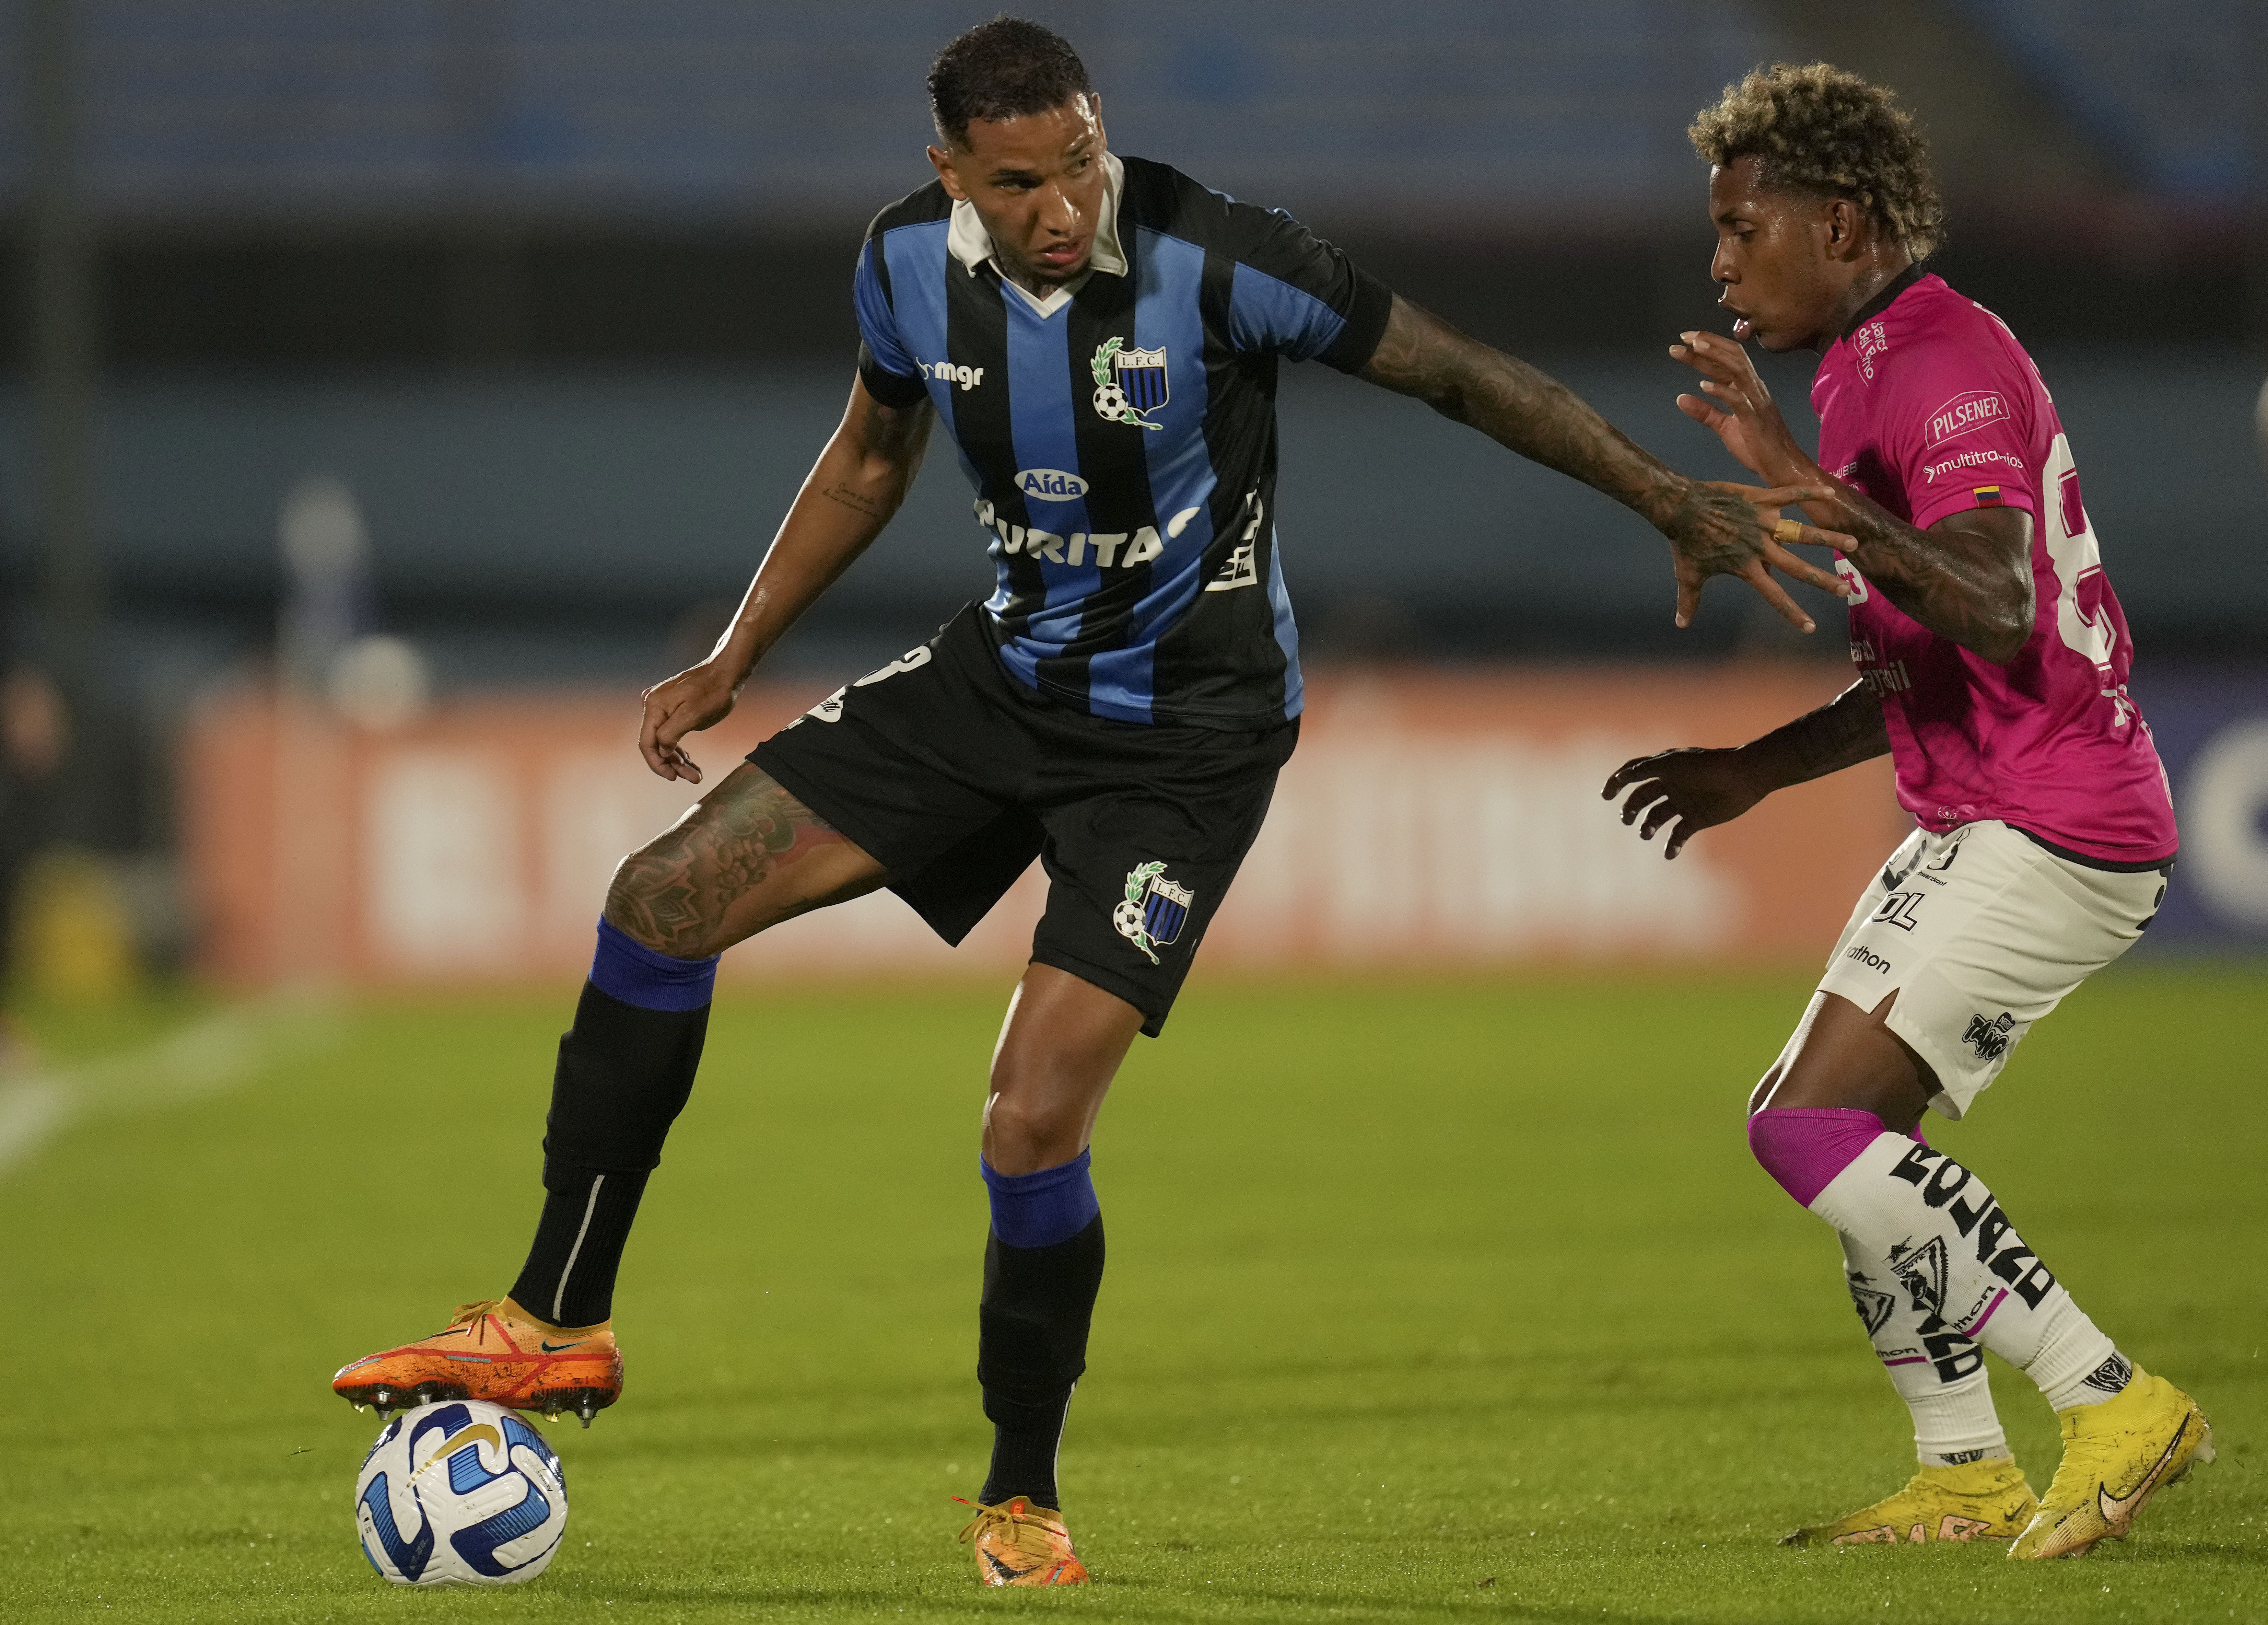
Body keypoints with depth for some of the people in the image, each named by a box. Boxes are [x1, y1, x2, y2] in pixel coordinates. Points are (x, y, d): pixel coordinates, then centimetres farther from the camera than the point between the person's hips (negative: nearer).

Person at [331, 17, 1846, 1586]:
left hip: (1185, 734, -6)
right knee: (667, 898, -4)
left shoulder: (1215, 260, -24)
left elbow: (1457, 373, -15)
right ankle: (561, 1326, 7)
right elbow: (871, 456, 12)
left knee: (1035, 1121, -17)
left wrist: (1674, 501, -16)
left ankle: (1025, 1498, 7)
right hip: (1009, 673, 6)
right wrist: (735, 659, 11)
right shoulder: (911, 259, -8)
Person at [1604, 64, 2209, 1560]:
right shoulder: (1873, 370, 18)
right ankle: (1970, 1474, 15)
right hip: (1982, 821, 11)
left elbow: (1996, 616, -32)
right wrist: (1759, 769, 20)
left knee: (1817, 1126, -16)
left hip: (2052, 833, -11)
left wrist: (1801, 485, -39)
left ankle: (2114, 1405, -13)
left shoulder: (1954, 367, -15)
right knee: (1825, 1126, 11)